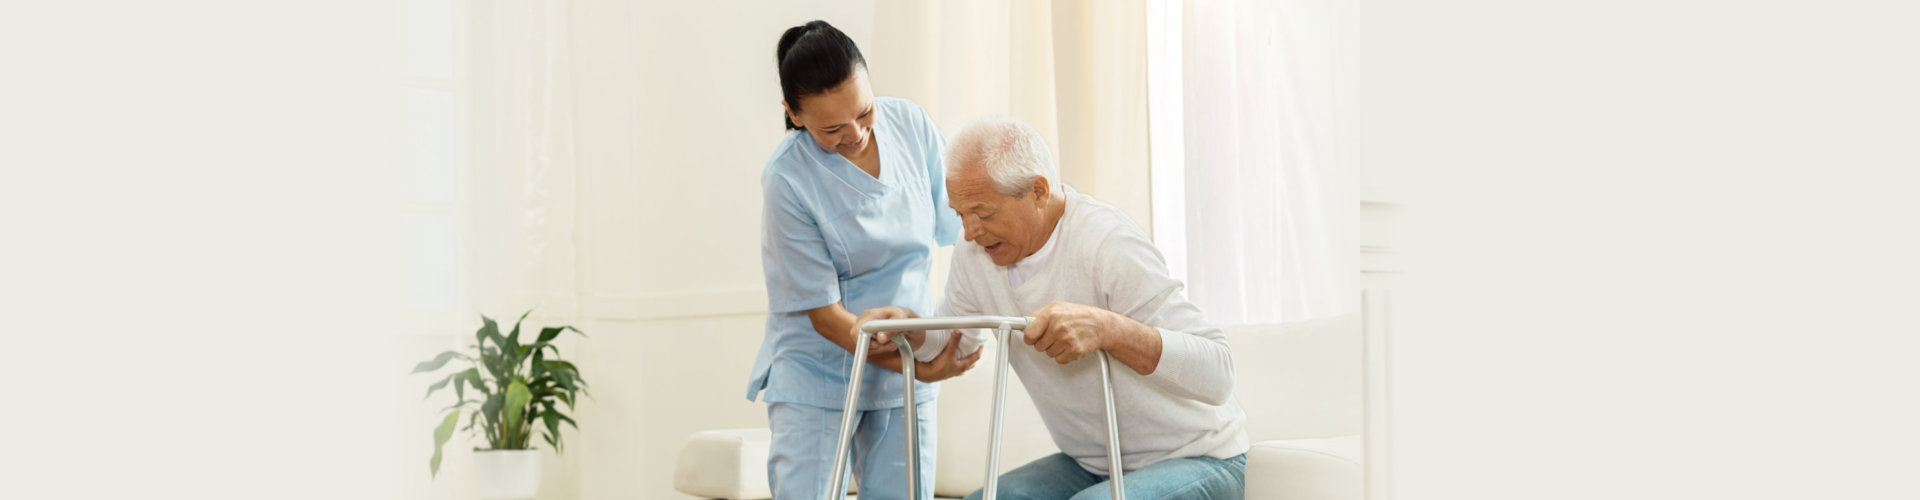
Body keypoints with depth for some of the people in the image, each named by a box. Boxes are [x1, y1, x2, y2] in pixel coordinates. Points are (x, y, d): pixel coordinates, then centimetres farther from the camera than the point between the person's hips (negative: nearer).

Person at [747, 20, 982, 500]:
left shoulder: (910, 123, -6)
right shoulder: (787, 180, -20)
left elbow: (955, 222, 5)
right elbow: (824, 312, -17)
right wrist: (917, 368, -25)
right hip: (817, 374, -4)